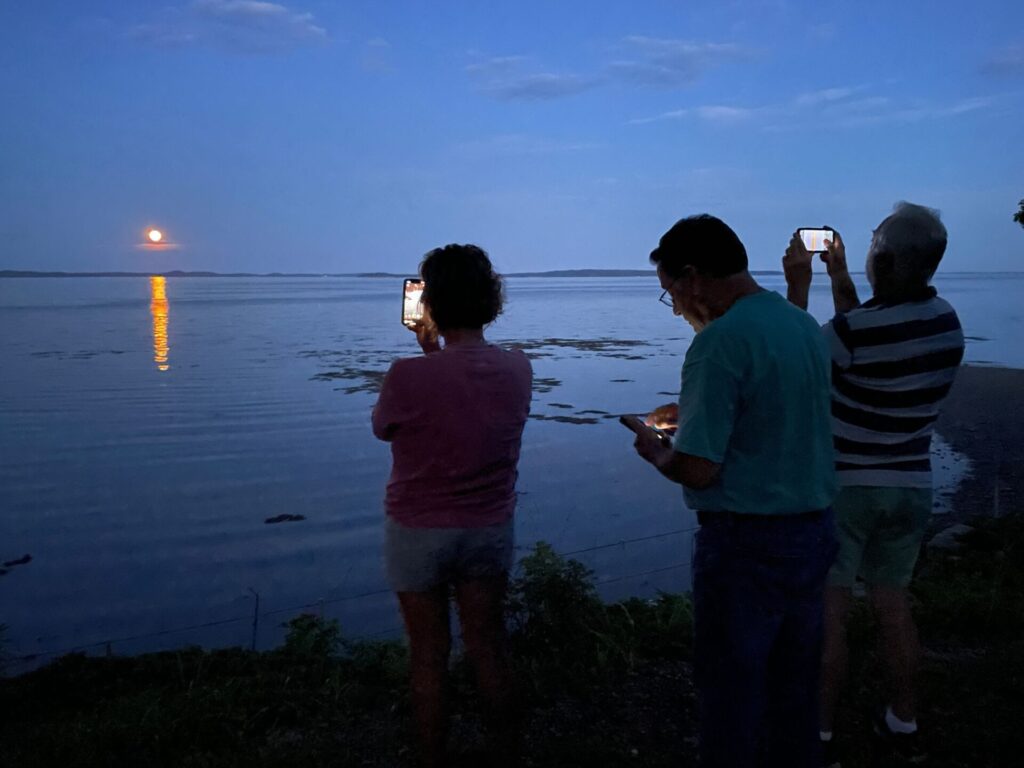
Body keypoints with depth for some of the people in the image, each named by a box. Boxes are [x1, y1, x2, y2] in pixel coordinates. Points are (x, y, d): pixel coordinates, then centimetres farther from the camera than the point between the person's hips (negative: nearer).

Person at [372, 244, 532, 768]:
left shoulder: (409, 376, -25)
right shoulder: (518, 369, -9)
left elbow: (383, 428, -3)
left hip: (420, 533, -4)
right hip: (490, 530, 4)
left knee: (429, 659, 14)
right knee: (489, 651, 19)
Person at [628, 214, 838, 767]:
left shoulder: (721, 341, -20)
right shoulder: (806, 326, 6)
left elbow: (697, 470, -22)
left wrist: (654, 450, -2)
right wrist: (693, 412, 19)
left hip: (745, 545, -8)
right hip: (814, 533, 8)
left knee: (731, 697, 9)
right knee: (794, 689, 21)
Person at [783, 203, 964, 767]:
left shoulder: (858, 327, -24)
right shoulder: (946, 321, -2)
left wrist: (797, 287, 1)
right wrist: (838, 278, 18)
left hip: (843, 487, -6)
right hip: (910, 488, 6)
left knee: (828, 611, 3)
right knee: (893, 604, 18)